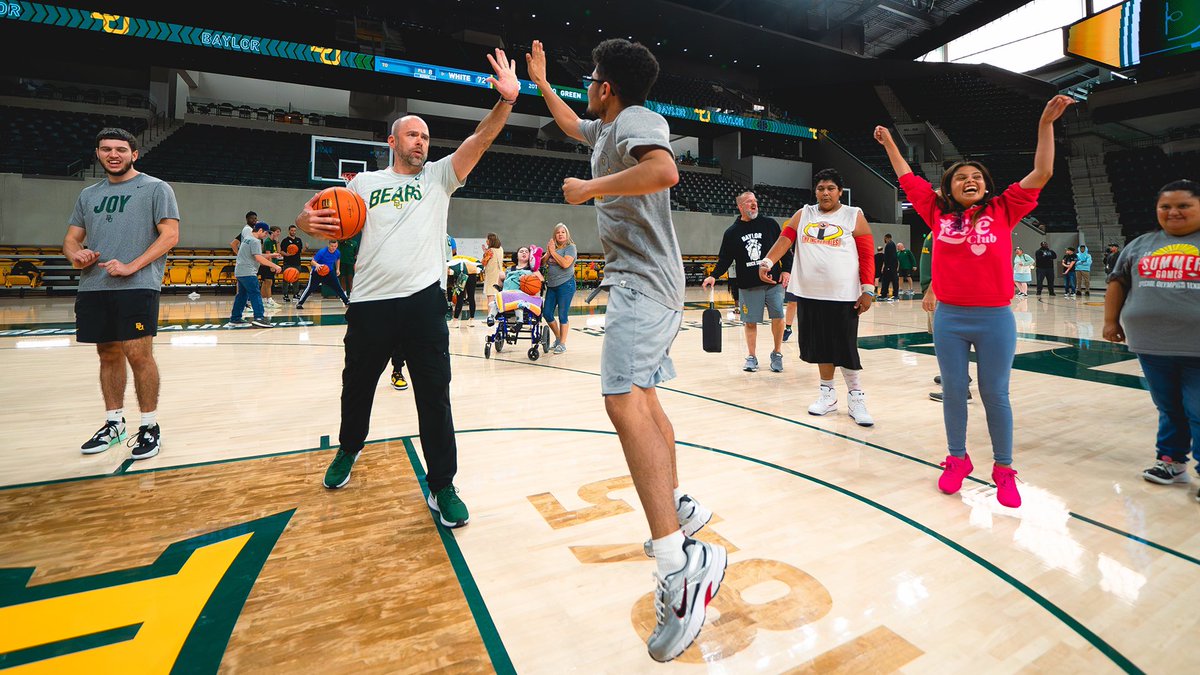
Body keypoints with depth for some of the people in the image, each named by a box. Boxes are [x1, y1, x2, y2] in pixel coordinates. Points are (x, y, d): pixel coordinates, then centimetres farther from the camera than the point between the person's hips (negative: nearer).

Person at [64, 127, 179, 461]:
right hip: (93, 288, 6)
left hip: (137, 286, -6)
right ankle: (114, 423, 23)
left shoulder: (155, 188, 2)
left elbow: (170, 235, -7)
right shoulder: (88, 194, 19)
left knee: (138, 354, -9)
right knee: (108, 355, 11)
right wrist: (76, 254, -4)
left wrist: (131, 266, -15)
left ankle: (150, 427, 2)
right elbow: (71, 238, 21)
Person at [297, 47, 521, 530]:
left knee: (435, 397, -2)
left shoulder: (439, 176, 10)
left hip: (423, 300, -2)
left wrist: (507, 101, -16)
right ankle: (349, 449, 46)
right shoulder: (364, 182, 14)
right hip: (370, 303, 2)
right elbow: (336, 227, 17)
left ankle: (442, 487, 9)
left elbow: (479, 140, -3)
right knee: (357, 387, 17)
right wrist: (307, 221, -6)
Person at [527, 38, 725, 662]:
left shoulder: (635, 120, -7)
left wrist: (588, 188, -18)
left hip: (642, 282, -11)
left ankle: (682, 564, -26)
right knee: (639, 396, 14)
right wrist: (540, 83, 47)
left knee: (624, 399, -24)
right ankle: (680, 508, 28)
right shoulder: (606, 127, 21)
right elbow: (573, 126, 44)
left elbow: (664, 171, -29)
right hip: (638, 282, 11)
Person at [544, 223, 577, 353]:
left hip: (565, 284, -7)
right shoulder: (552, 247, 16)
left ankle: (562, 344, 8)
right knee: (547, 313, 7)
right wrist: (548, 252, -4)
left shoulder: (570, 247, -4)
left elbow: (565, 263, -19)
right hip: (551, 285, 7)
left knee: (562, 315, -3)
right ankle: (558, 338, 26)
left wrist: (553, 252, -10)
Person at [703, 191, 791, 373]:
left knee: (778, 317, -1)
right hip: (748, 286, 0)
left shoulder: (769, 224, 5)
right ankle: (751, 357, 18)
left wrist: (787, 270, -2)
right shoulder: (732, 232, 6)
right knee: (750, 322, 3)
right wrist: (714, 276, -7)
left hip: (774, 282, 0)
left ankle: (777, 354, 19)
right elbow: (725, 259, 7)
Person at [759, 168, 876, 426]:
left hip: (843, 297, -3)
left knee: (846, 349, -2)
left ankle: (856, 398, 12)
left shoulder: (854, 217, 2)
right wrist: (767, 261, -22)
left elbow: (867, 256, -1)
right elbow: (784, 239, -4)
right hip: (810, 294, 3)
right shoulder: (803, 215, 10)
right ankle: (828, 393, 26)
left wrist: (868, 290, -8)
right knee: (821, 346, 11)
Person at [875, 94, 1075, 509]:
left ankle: (1004, 469, 22)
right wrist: (889, 143, 18)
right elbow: (907, 179, 13)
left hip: (995, 319, -1)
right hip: (949, 319, 1)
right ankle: (957, 459, 26)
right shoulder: (938, 213, 5)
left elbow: (1041, 174, 1)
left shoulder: (1002, 211, 4)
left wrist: (1046, 123, -1)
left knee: (995, 394, 8)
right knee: (953, 392, 10)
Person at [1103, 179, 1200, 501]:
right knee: (1168, 409, 15)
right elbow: (1118, 281, 16)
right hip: (1152, 346, 3)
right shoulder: (1141, 245, 11)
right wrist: (1111, 320, 11)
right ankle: (1172, 461, 27)